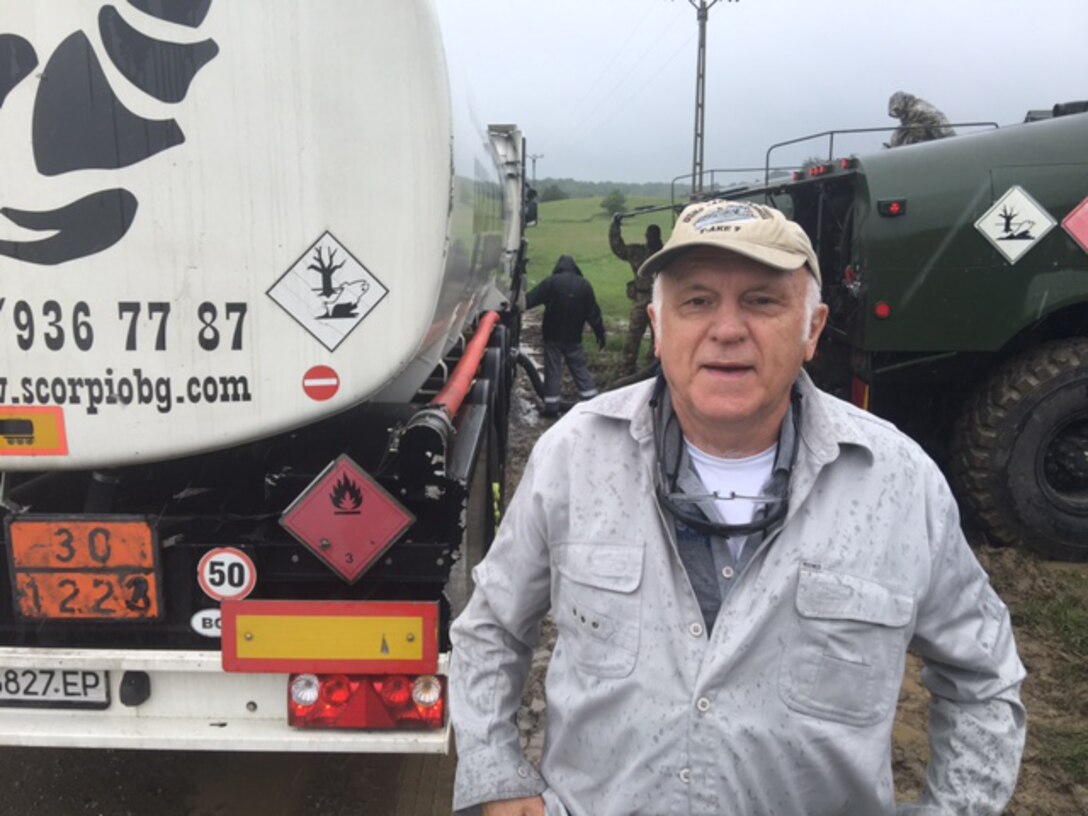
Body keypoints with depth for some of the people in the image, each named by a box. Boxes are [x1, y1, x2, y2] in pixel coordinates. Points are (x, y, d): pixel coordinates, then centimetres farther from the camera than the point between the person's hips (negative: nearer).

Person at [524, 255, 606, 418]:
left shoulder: (550, 282, -7)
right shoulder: (584, 285, 2)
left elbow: (530, 299, -11)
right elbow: (593, 313, 4)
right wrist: (600, 333, 11)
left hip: (552, 336, -2)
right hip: (574, 337, 2)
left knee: (553, 370, 2)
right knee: (580, 368, 10)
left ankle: (551, 407, 3)